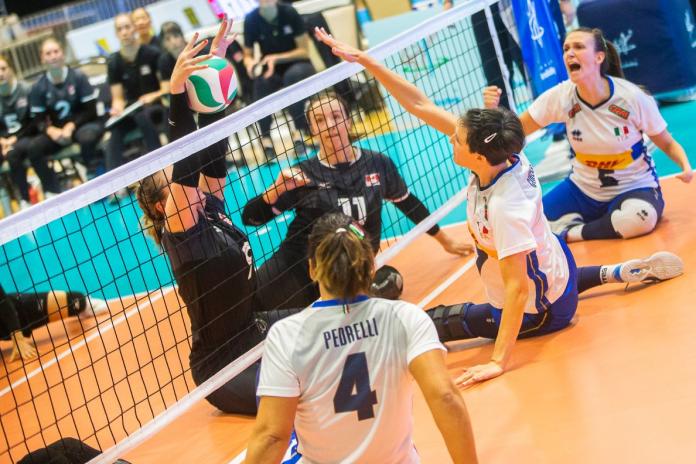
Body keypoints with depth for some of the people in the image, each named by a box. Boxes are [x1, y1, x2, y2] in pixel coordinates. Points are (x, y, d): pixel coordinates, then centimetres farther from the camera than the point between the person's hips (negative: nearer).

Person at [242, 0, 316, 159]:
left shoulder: (289, 13, -14)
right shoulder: (251, 20, -8)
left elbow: (304, 51, -11)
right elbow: (247, 55, 1)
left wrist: (276, 58, -24)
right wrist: (250, 63, -24)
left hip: (296, 64, -1)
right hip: (271, 69, 1)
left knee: (294, 75, -38)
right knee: (261, 79, -34)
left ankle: (299, 131, -22)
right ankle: (266, 137, -22)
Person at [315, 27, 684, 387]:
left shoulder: (505, 206, -39)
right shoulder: (501, 154, -19)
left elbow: (518, 288, -39)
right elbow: (421, 105, -17)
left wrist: (499, 362, -41)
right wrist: (363, 59, -20)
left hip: (537, 312, -8)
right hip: (553, 263, 8)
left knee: (430, 322, -3)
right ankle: (618, 273, 34)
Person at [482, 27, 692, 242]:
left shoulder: (632, 97, -18)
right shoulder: (560, 97, -12)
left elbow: (667, 144, -6)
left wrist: (686, 167, -27)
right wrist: (493, 110, -25)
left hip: (633, 189, -3)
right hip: (583, 190, 3)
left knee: (640, 218, -38)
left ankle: (570, 234, -15)